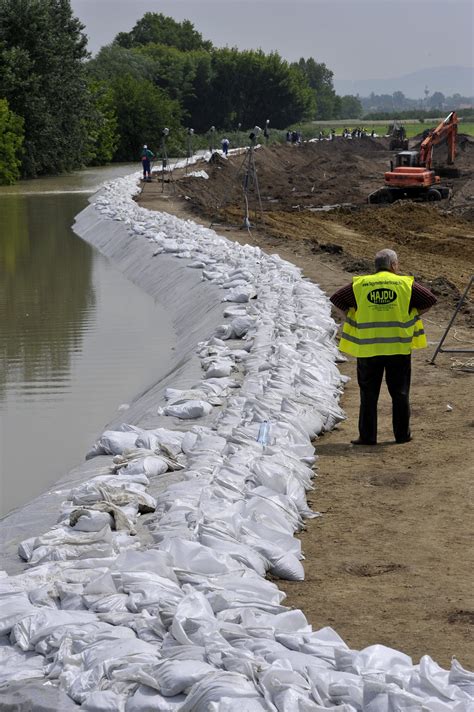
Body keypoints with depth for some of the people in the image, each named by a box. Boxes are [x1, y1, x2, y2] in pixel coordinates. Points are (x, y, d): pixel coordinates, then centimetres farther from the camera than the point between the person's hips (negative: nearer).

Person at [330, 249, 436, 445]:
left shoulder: (360, 285, 2)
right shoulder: (405, 284, 1)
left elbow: (337, 299, 4)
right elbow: (430, 300, 2)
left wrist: (351, 317, 12)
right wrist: (411, 315, 11)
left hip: (368, 348, 0)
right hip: (399, 348, 0)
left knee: (368, 394, 6)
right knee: (400, 393, 10)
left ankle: (367, 436, 5)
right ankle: (402, 434, 16)